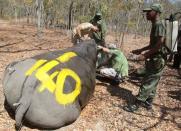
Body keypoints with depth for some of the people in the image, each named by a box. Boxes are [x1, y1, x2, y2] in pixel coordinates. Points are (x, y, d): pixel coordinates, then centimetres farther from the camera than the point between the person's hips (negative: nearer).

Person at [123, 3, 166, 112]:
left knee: (147, 83, -5)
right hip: (154, 59, 10)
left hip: (157, 60, -10)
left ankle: (136, 105, 1)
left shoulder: (159, 25, -17)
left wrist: (146, 55, -22)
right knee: (152, 83, 16)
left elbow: (160, 44, -25)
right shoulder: (155, 26, 14)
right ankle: (148, 103, 26)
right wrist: (141, 50, 19)